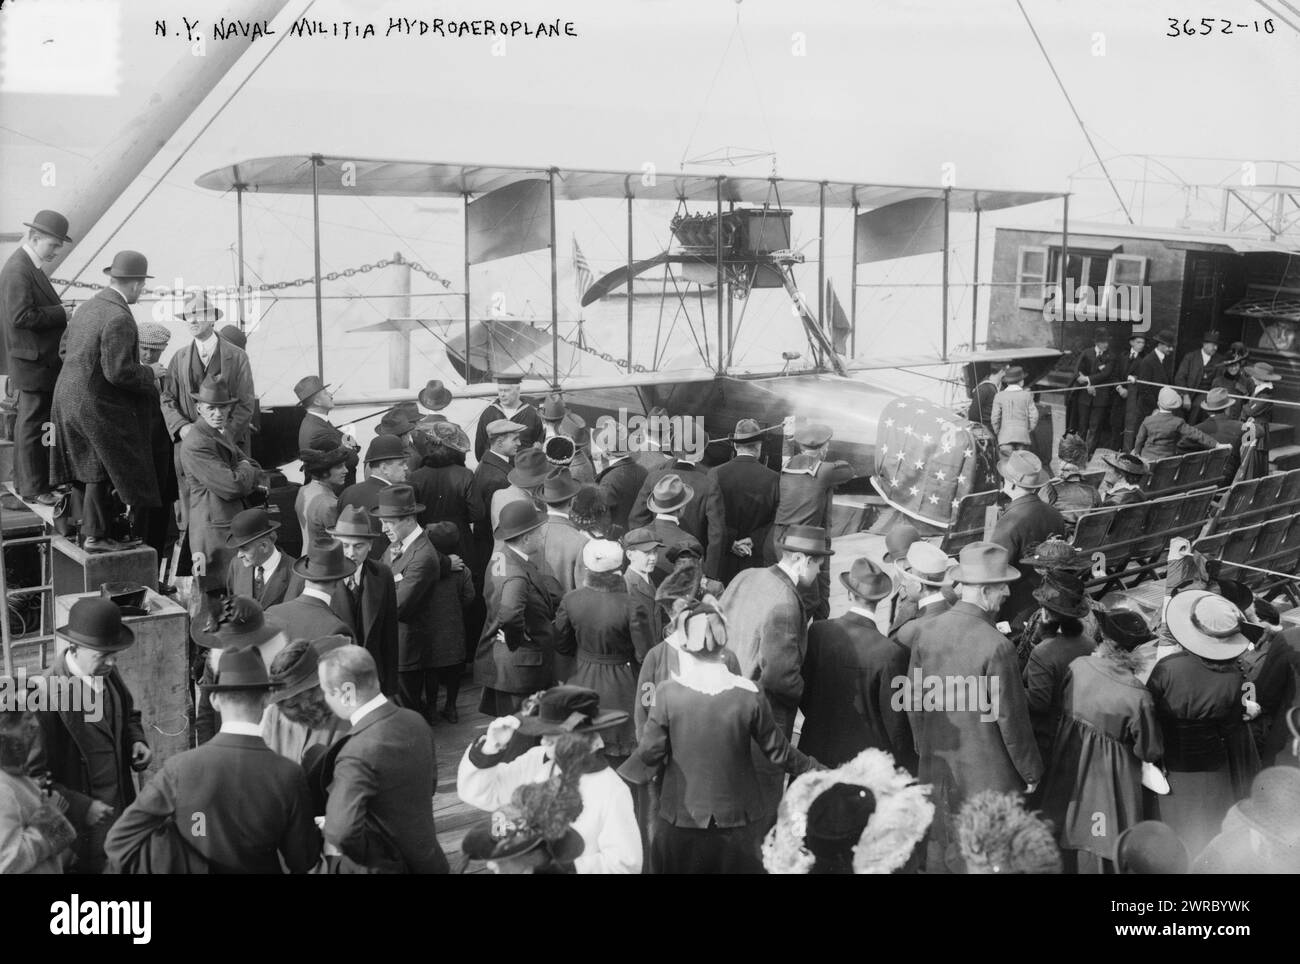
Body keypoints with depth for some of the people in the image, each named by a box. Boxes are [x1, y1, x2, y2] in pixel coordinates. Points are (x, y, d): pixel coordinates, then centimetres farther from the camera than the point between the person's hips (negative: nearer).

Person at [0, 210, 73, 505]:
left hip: (43, 359, 10)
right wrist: (61, 313, -19)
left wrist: (62, 313, 6)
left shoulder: (29, 266, 13)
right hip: (34, 361, -10)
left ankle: (26, 479, 29)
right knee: (33, 423, -2)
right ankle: (33, 487, 6)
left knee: (34, 422, 18)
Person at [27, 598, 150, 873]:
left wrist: (136, 740, -2)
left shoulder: (107, 673, -2)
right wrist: (81, 808, -22)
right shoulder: (47, 698, -24)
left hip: (121, 807, 6)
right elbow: (32, 777, -19)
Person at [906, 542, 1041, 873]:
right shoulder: (996, 646, -23)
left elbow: (912, 699, 3)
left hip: (936, 771, 5)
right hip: (986, 777, -5)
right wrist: (1031, 772, 0)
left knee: (940, 852, 19)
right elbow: (1011, 719, -15)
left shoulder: (926, 630, -6)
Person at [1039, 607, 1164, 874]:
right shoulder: (1137, 696, -27)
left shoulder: (1077, 667, -15)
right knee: (1099, 852, 13)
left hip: (1067, 771, 4)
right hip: (1107, 779, -4)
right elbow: (1149, 752, -15)